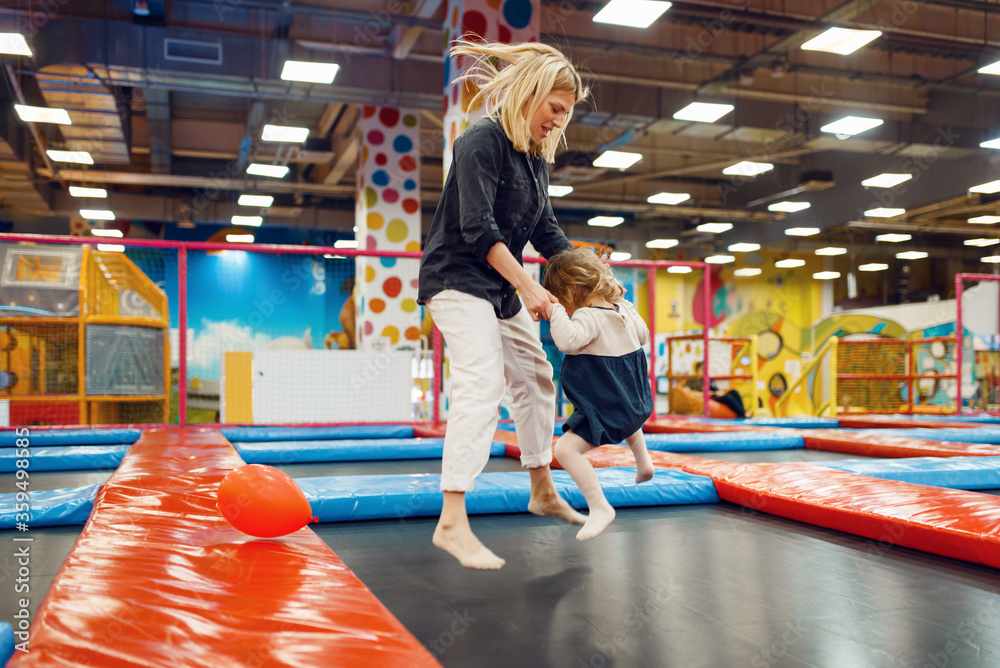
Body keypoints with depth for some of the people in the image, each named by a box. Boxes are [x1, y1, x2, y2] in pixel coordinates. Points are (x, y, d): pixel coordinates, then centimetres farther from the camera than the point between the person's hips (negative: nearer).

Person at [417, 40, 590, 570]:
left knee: (535, 378, 14)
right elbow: (478, 228, -23)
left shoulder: (537, 157, 11)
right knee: (483, 382, -23)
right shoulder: (482, 141, -15)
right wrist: (527, 285, -24)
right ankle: (452, 522, -24)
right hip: (457, 278, -9)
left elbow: (546, 232, 14)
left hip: (501, 287, 9)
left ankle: (542, 491, 31)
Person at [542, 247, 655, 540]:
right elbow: (642, 335, 20)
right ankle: (643, 461, 53)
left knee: (566, 449, -17)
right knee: (627, 416, 46)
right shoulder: (624, 308, 4)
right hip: (634, 399, 10)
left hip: (606, 409, -10)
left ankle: (600, 506, -18)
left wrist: (555, 310, -31)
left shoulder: (589, 317, -23)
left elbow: (567, 340, -41)